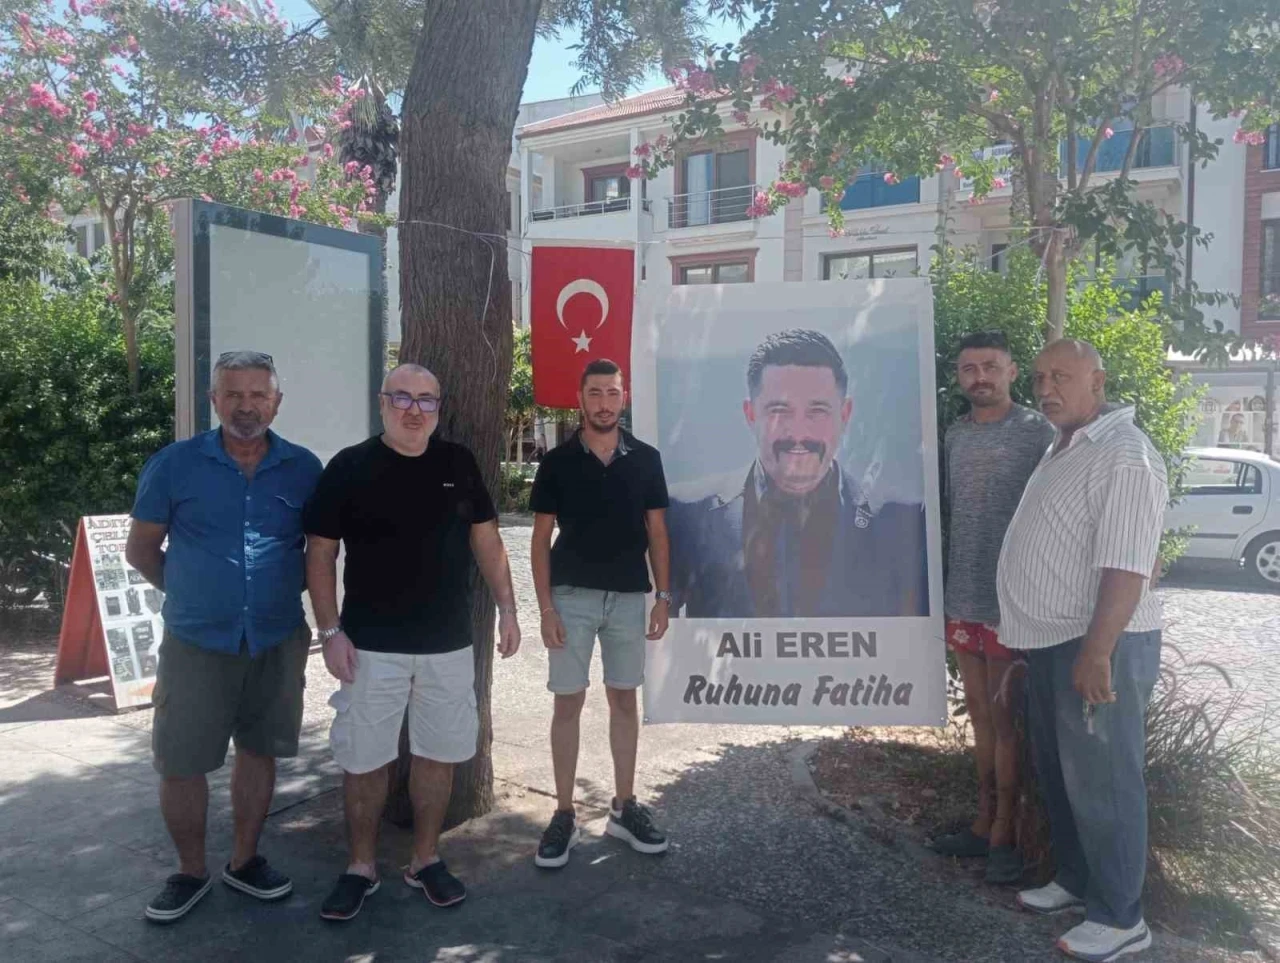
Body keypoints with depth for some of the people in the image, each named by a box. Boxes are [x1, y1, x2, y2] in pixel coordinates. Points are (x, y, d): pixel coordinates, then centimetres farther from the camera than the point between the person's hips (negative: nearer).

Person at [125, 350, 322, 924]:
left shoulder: (303, 469, -1)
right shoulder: (174, 464, -4)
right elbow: (141, 549, 5)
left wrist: (285, 597, 5)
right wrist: (191, 594, 6)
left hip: (277, 642, 1)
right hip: (195, 644, -1)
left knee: (258, 752, 13)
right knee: (179, 764, 4)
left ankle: (244, 860, 32)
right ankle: (190, 872, 25)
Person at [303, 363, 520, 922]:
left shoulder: (459, 464, 4)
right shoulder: (349, 467, -5)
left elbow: (485, 538, 10)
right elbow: (320, 552, -4)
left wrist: (507, 607, 4)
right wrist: (330, 631, -9)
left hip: (448, 643, 3)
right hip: (372, 644, -2)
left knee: (439, 754, 11)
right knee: (363, 760, 6)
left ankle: (426, 859, 27)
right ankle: (361, 867, 24)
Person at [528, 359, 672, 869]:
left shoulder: (645, 459, 3)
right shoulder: (558, 461, -2)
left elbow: (656, 530, 7)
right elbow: (541, 538, -1)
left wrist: (663, 596, 1)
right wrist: (545, 606, -8)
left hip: (628, 596, 2)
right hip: (572, 596, -2)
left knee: (624, 700, 10)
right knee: (568, 703, 3)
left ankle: (624, 808, 22)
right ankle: (564, 815, 13)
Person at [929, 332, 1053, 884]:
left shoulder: (1037, 433, -8)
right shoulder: (955, 436, 10)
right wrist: (937, 590, 14)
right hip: (961, 599, 6)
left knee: (1007, 720, 2)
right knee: (980, 715, 14)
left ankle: (1004, 834, 13)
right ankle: (984, 822, 25)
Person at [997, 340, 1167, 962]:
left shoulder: (1124, 456, -17)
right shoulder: (1064, 449, 14)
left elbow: (1125, 567, -23)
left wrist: (1097, 652, -26)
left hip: (1098, 644, -10)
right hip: (1051, 641, 10)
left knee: (1102, 781, 0)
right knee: (1058, 770, 18)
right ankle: (1076, 880, 34)